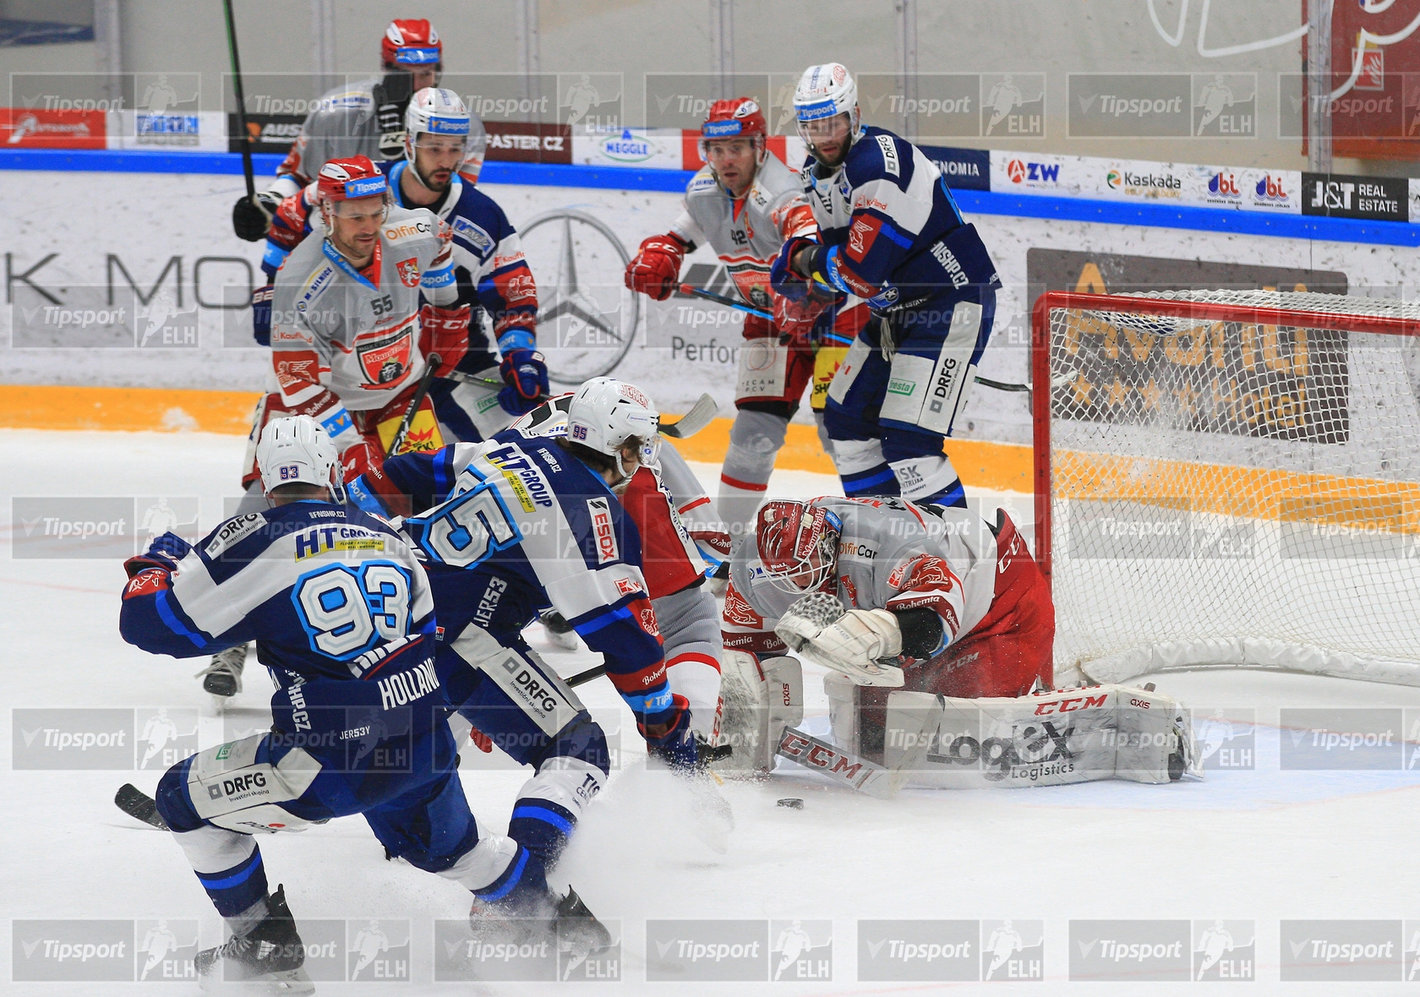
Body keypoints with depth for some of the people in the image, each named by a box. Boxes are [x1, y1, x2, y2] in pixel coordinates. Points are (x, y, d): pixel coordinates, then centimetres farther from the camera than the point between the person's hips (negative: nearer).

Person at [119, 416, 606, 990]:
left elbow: (152, 621, -3)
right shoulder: (387, 539, 12)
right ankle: (558, 912, 45)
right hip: (426, 744, 6)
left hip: (334, 757, -6)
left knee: (188, 799, 12)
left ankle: (267, 945, 13)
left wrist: (155, 566, 18)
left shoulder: (255, 542, -7)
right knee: (445, 847, 35)